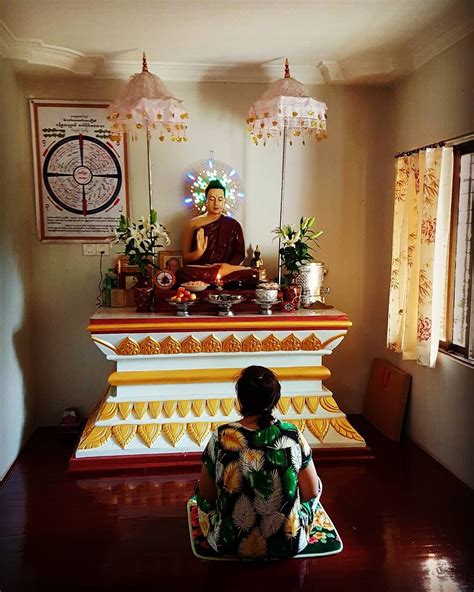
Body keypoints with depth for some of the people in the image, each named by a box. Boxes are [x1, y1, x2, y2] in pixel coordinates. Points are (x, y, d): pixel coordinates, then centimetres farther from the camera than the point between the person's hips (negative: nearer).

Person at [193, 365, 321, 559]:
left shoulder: (221, 437, -16)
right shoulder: (293, 436, -14)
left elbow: (205, 493, -3)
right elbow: (312, 492, -4)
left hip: (231, 544, 0)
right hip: (289, 544, 1)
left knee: (201, 484, 26)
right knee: (316, 481, 25)